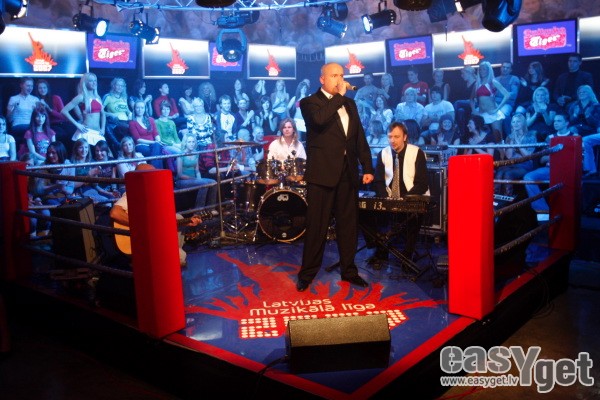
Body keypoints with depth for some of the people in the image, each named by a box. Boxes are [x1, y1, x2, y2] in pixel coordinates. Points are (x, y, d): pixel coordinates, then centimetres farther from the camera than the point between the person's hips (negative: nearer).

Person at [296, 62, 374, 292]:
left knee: (348, 225, 10)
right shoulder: (310, 102, 0)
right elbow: (319, 119, -24)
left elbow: (360, 137, 15)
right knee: (317, 227, 0)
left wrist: (367, 167, 8)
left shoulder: (349, 104, 18)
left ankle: (349, 270, 23)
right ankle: (307, 274, 12)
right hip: (322, 172, -5)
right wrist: (338, 96, -14)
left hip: (348, 172, 5)